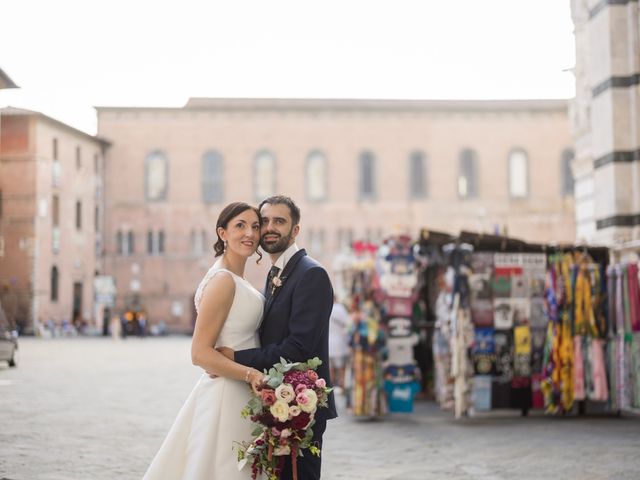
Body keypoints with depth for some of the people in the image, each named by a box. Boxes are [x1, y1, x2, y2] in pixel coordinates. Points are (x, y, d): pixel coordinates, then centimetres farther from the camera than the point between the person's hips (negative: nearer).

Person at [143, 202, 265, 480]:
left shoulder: (237, 280, 13)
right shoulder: (223, 281, -16)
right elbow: (200, 353, -19)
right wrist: (252, 375, -24)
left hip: (240, 394, 9)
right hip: (226, 396, -9)